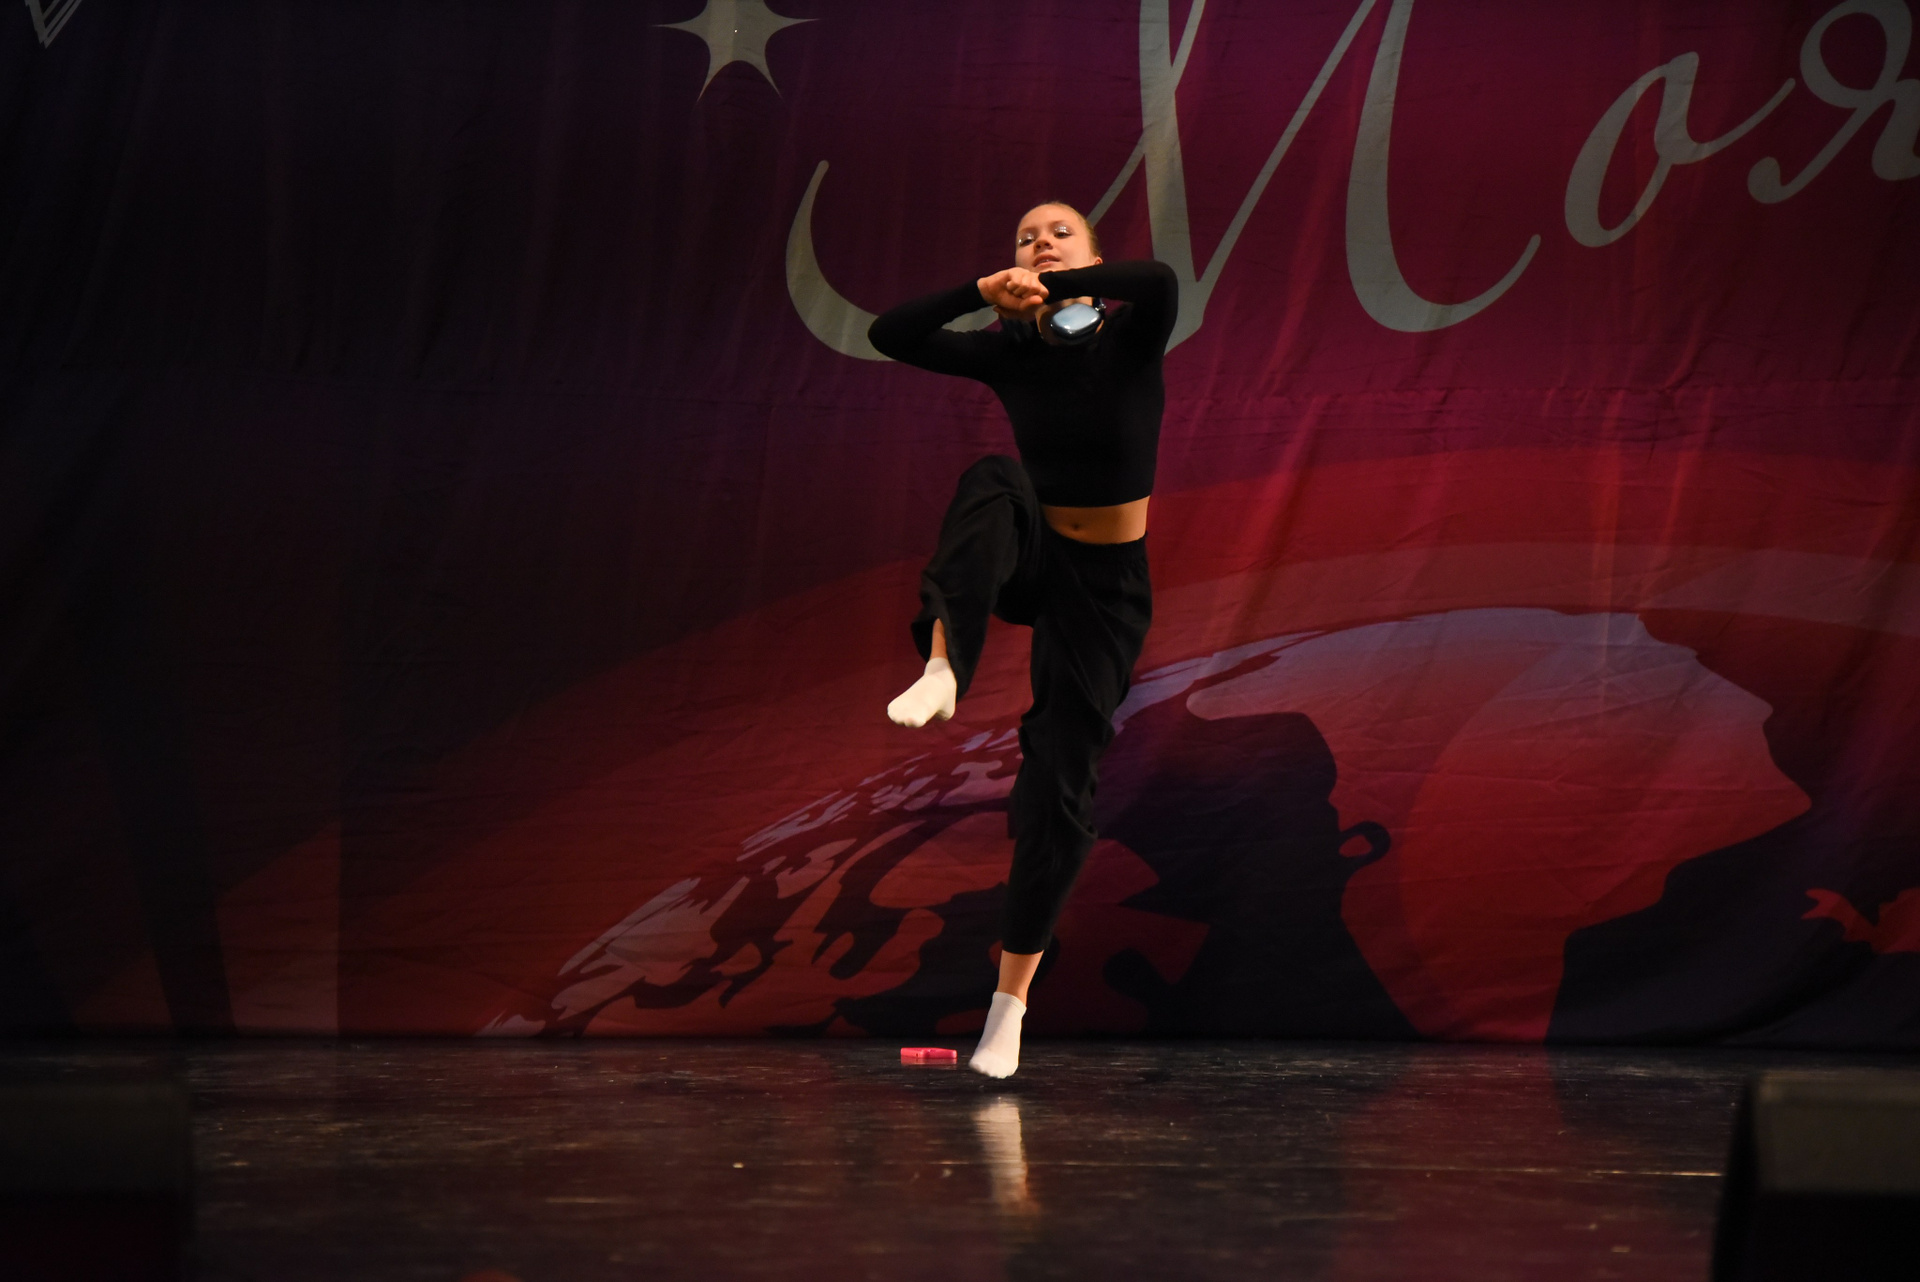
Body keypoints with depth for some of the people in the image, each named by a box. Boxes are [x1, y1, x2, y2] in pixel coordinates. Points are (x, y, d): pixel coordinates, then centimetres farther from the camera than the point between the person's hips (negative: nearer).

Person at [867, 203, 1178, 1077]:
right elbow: (889, 334, -15)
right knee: (992, 481, -33)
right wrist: (985, 289, -26)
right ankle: (943, 668, -50)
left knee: (1059, 785, -5)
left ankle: (1011, 997, 6)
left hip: (1106, 586, -1)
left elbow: (1160, 282, -35)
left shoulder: (1130, 338, -11)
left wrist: (1052, 287, -31)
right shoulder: (1010, 352, -4)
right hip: (1029, 559, 1)